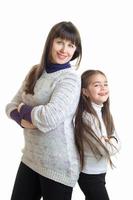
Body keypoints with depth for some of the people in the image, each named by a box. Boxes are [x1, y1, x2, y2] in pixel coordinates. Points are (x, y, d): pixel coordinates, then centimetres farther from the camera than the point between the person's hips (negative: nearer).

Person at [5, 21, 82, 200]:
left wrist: (23, 109, -8)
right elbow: (11, 106, 8)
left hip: (58, 165, -6)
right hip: (30, 158, 6)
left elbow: (50, 118, -26)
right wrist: (23, 120, -13)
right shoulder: (35, 72, 6)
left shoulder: (71, 78, -14)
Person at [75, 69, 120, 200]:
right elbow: (105, 149, -24)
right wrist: (111, 143, -7)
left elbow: (116, 143, 1)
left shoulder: (104, 113, 3)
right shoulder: (87, 116, -24)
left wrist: (111, 142, -17)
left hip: (99, 171, 8)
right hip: (90, 174, -8)